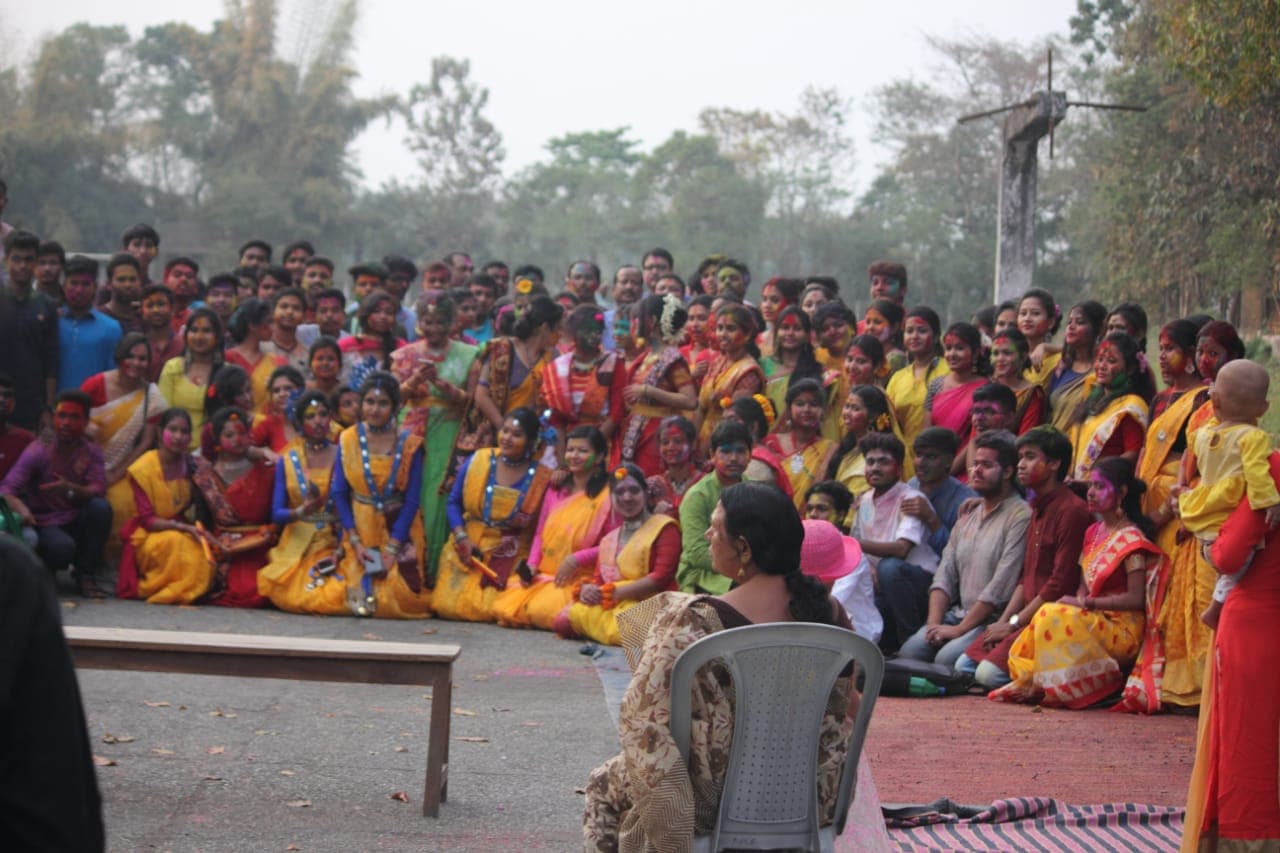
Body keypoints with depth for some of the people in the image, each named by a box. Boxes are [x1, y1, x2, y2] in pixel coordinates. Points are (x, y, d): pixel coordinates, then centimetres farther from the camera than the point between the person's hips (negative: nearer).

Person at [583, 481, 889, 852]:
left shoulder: (692, 622, -24)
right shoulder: (831, 614, -7)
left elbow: (642, 721, -23)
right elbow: (842, 712, 6)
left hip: (720, 804, -5)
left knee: (605, 784, 24)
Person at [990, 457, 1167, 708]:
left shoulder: (1131, 539, -9)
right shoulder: (1094, 532, 16)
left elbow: (1135, 598, -15)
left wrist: (1086, 603, -14)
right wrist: (1076, 601, -7)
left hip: (1122, 629, -8)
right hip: (1092, 622, 8)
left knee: (1054, 617, -27)